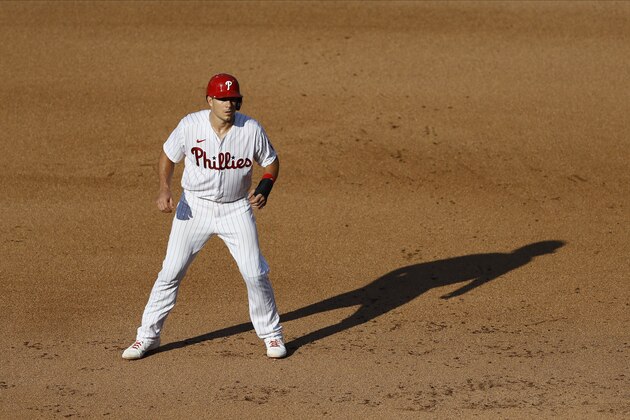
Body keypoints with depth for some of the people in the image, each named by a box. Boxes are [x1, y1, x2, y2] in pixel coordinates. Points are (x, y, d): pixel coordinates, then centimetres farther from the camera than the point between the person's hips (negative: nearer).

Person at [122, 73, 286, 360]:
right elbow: (168, 156, 1)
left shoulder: (251, 129, -13)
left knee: (255, 274, -2)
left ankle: (271, 334, 19)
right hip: (195, 207, 0)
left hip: (236, 210, 0)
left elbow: (271, 162, 2)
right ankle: (148, 336, 12)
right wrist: (164, 189, -16)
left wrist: (264, 188, -18)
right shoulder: (190, 126, -14)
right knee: (170, 272, 0)